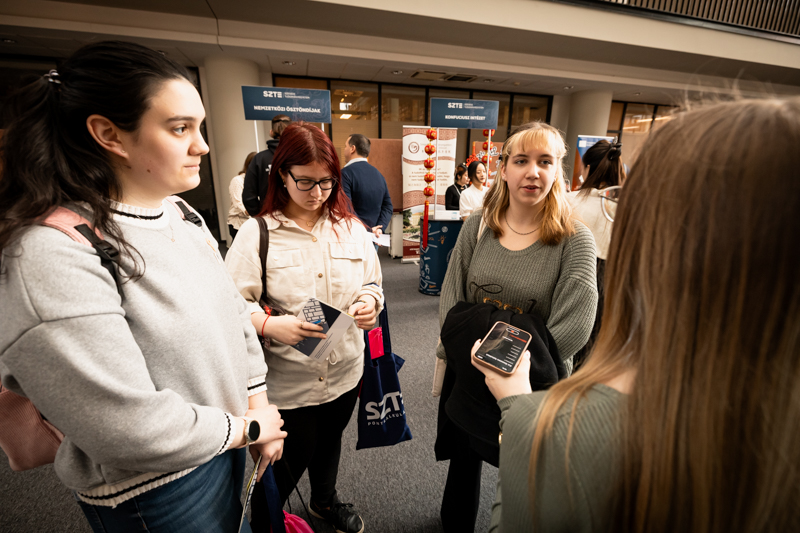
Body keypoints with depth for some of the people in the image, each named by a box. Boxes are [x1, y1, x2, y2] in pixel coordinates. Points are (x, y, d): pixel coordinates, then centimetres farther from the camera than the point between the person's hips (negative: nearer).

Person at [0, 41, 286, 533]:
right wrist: (248, 427, -14)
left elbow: (233, 310, 4)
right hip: (155, 492, -6)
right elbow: (134, 430, -28)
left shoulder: (180, 215, -2)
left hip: (227, 442, 7)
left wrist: (257, 402, -1)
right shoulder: (51, 256, -27)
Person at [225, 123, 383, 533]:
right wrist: (269, 325, -30)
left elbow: (373, 284, 6)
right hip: (286, 380, -4)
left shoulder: (352, 229, -1)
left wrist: (369, 302, -16)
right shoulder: (257, 233, -11)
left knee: (329, 442, 27)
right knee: (290, 460, 14)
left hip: (345, 371, 4)